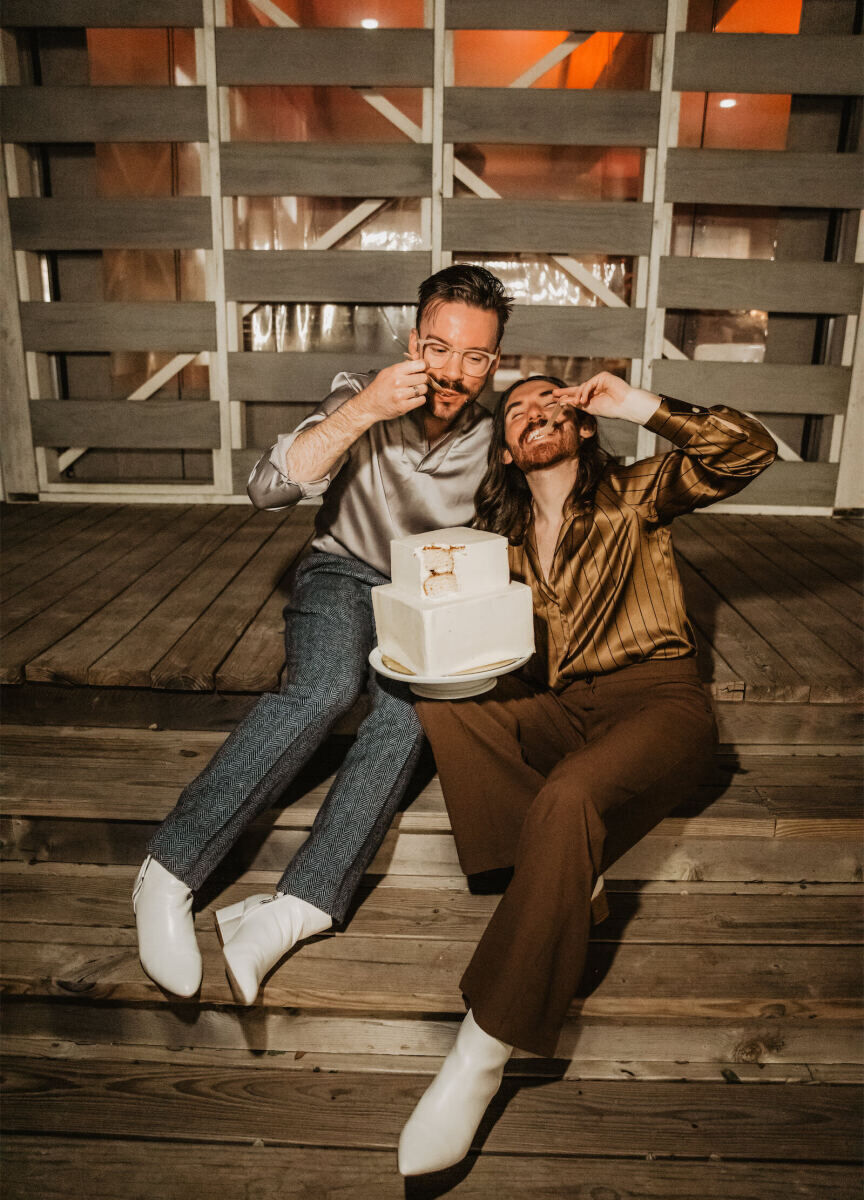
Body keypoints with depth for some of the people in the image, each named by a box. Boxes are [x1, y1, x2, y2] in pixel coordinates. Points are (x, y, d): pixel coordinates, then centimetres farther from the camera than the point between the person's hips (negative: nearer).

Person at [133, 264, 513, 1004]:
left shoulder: (497, 442, -5)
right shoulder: (361, 397, -9)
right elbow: (269, 490, -22)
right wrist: (361, 413, -31)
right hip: (344, 575, -1)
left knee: (412, 706, -33)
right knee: (327, 686, -35)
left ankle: (295, 910, -38)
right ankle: (170, 872, -28)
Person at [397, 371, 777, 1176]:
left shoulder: (633, 496, 7)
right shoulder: (501, 537, 16)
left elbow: (749, 451, -5)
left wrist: (644, 407, -10)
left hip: (656, 699, -4)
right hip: (555, 710, 5)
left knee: (566, 798, -35)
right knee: (438, 704, -21)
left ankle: (483, 1051, -29)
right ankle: (574, 876, -17)